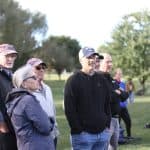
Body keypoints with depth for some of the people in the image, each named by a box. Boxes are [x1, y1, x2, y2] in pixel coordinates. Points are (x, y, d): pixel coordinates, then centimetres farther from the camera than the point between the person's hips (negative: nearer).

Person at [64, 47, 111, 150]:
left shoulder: (101, 80, 13)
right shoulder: (73, 80, -6)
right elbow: (69, 109, -10)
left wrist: (107, 125, 7)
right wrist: (79, 130, -13)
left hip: (102, 133, 6)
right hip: (82, 134, -6)